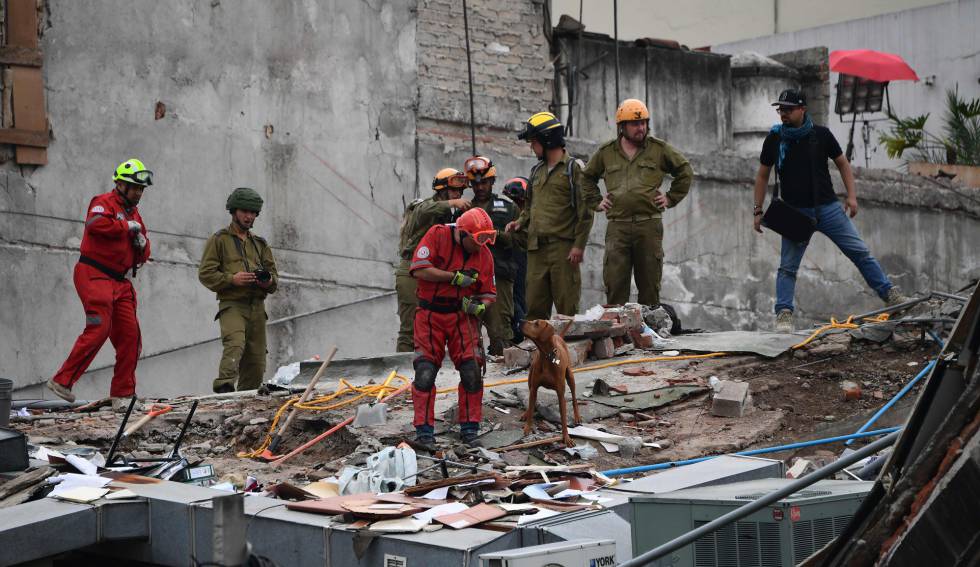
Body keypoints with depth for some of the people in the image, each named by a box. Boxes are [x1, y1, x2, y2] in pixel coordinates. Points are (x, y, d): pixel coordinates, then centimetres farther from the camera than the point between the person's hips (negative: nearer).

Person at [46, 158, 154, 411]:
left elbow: (142, 257, 25)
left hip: (120, 282, 8)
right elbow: (95, 224, -27)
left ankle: (122, 394, 7)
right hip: (94, 274, -8)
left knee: (130, 335, 1)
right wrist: (127, 227, -14)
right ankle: (61, 381, -14)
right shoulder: (104, 202, -3)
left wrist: (142, 244, 1)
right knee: (99, 329, -19)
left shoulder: (134, 214, 22)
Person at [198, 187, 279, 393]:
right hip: (232, 304, -5)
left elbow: (274, 274, 24)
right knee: (235, 343, -30)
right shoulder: (219, 240, 7)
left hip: (257, 305, 5)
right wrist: (232, 279, -15)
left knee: (256, 360, 2)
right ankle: (225, 385, -42)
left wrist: (269, 281, -1)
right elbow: (205, 273, 0)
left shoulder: (261, 244, 23)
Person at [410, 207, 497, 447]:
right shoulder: (438, 235, -11)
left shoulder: (484, 254, 1)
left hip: (462, 317, 3)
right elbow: (419, 269, -20)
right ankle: (424, 430, 4)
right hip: (430, 316, -3)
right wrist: (455, 277, -20)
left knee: (472, 371, -7)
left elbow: (488, 293, 8)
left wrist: (479, 306, -14)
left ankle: (469, 428, 7)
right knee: (425, 372, -7)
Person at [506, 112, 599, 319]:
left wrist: (579, 245, -13)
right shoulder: (536, 171, 19)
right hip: (536, 248, 7)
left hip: (563, 248, -6)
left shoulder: (573, 168, -2)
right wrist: (520, 222, 9)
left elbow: (585, 210, -7)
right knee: (535, 306, 6)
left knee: (567, 307, -4)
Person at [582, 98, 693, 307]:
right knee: (614, 285, -4)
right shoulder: (606, 152, 10)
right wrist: (597, 201, 13)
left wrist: (671, 198, 10)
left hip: (649, 225, 0)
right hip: (617, 226, 0)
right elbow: (587, 177, 25)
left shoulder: (659, 149, 7)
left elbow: (685, 172, 17)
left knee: (650, 284, 4)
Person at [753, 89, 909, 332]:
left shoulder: (821, 135, 1)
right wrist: (758, 210, 5)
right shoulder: (774, 139, 2)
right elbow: (762, 176, 10)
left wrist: (851, 196, 0)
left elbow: (842, 164, 11)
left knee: (860, 251, -1)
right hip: (795, 212, 0)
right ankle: (784, 315, 0)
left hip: (828, 207, 0)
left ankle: (890, 295, 6)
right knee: (787, 266, -4)